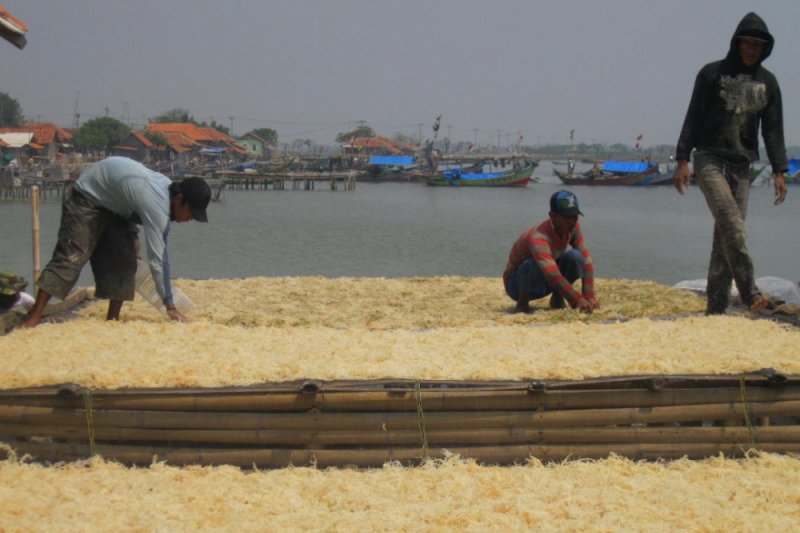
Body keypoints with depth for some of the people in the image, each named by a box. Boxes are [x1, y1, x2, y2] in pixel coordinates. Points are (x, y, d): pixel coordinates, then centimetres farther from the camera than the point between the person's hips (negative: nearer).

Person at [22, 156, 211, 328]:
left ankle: (112, 319, 4)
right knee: (70, 257, -16)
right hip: (87, 198, -9)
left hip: (116, 204, 9)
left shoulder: (168, 188, -11)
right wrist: (170, 306, -31)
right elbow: (156, 260, -35)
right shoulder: (157, 206, -37)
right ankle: (33, 319, -16)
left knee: (123, 261, -1)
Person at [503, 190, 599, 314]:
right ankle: (522, 304, -13)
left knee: (575, 257, -20)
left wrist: (589, 297, -25)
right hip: (518, 284, -6)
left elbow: (586, 260, -14)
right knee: (533, 266, -39)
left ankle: (557, 299, -1)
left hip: (546, 283, 6)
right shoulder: (538, 237, -35)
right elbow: (553, 276, -46)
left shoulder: (573, 227, -14)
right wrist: (578, 300, -54)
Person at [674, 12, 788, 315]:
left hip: (742, 165, 3)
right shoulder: (712, 74, 1)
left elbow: (773, 130, 11)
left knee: (727, 235, 0)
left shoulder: (767, 82, 10)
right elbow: (693, 119, 1)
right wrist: (682, 160, -6)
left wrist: (779, 171, 3)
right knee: (732, 227, -21)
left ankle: (715, 308, 1)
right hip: (709, 159, -3)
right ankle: (750, 292, -22)